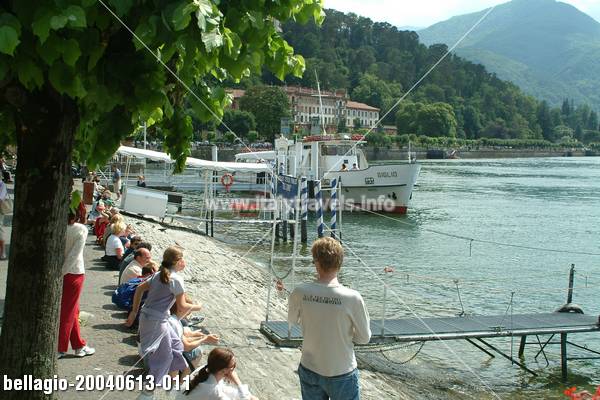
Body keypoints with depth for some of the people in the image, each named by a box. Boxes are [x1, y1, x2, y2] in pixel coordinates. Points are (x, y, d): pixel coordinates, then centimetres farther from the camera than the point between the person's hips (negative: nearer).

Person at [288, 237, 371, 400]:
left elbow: (291, 321, 5)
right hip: (341, 374, -2)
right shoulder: (352, 298, -23)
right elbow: (364, 338, -10)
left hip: (309, 370, 3)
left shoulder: (300, 292, -16)